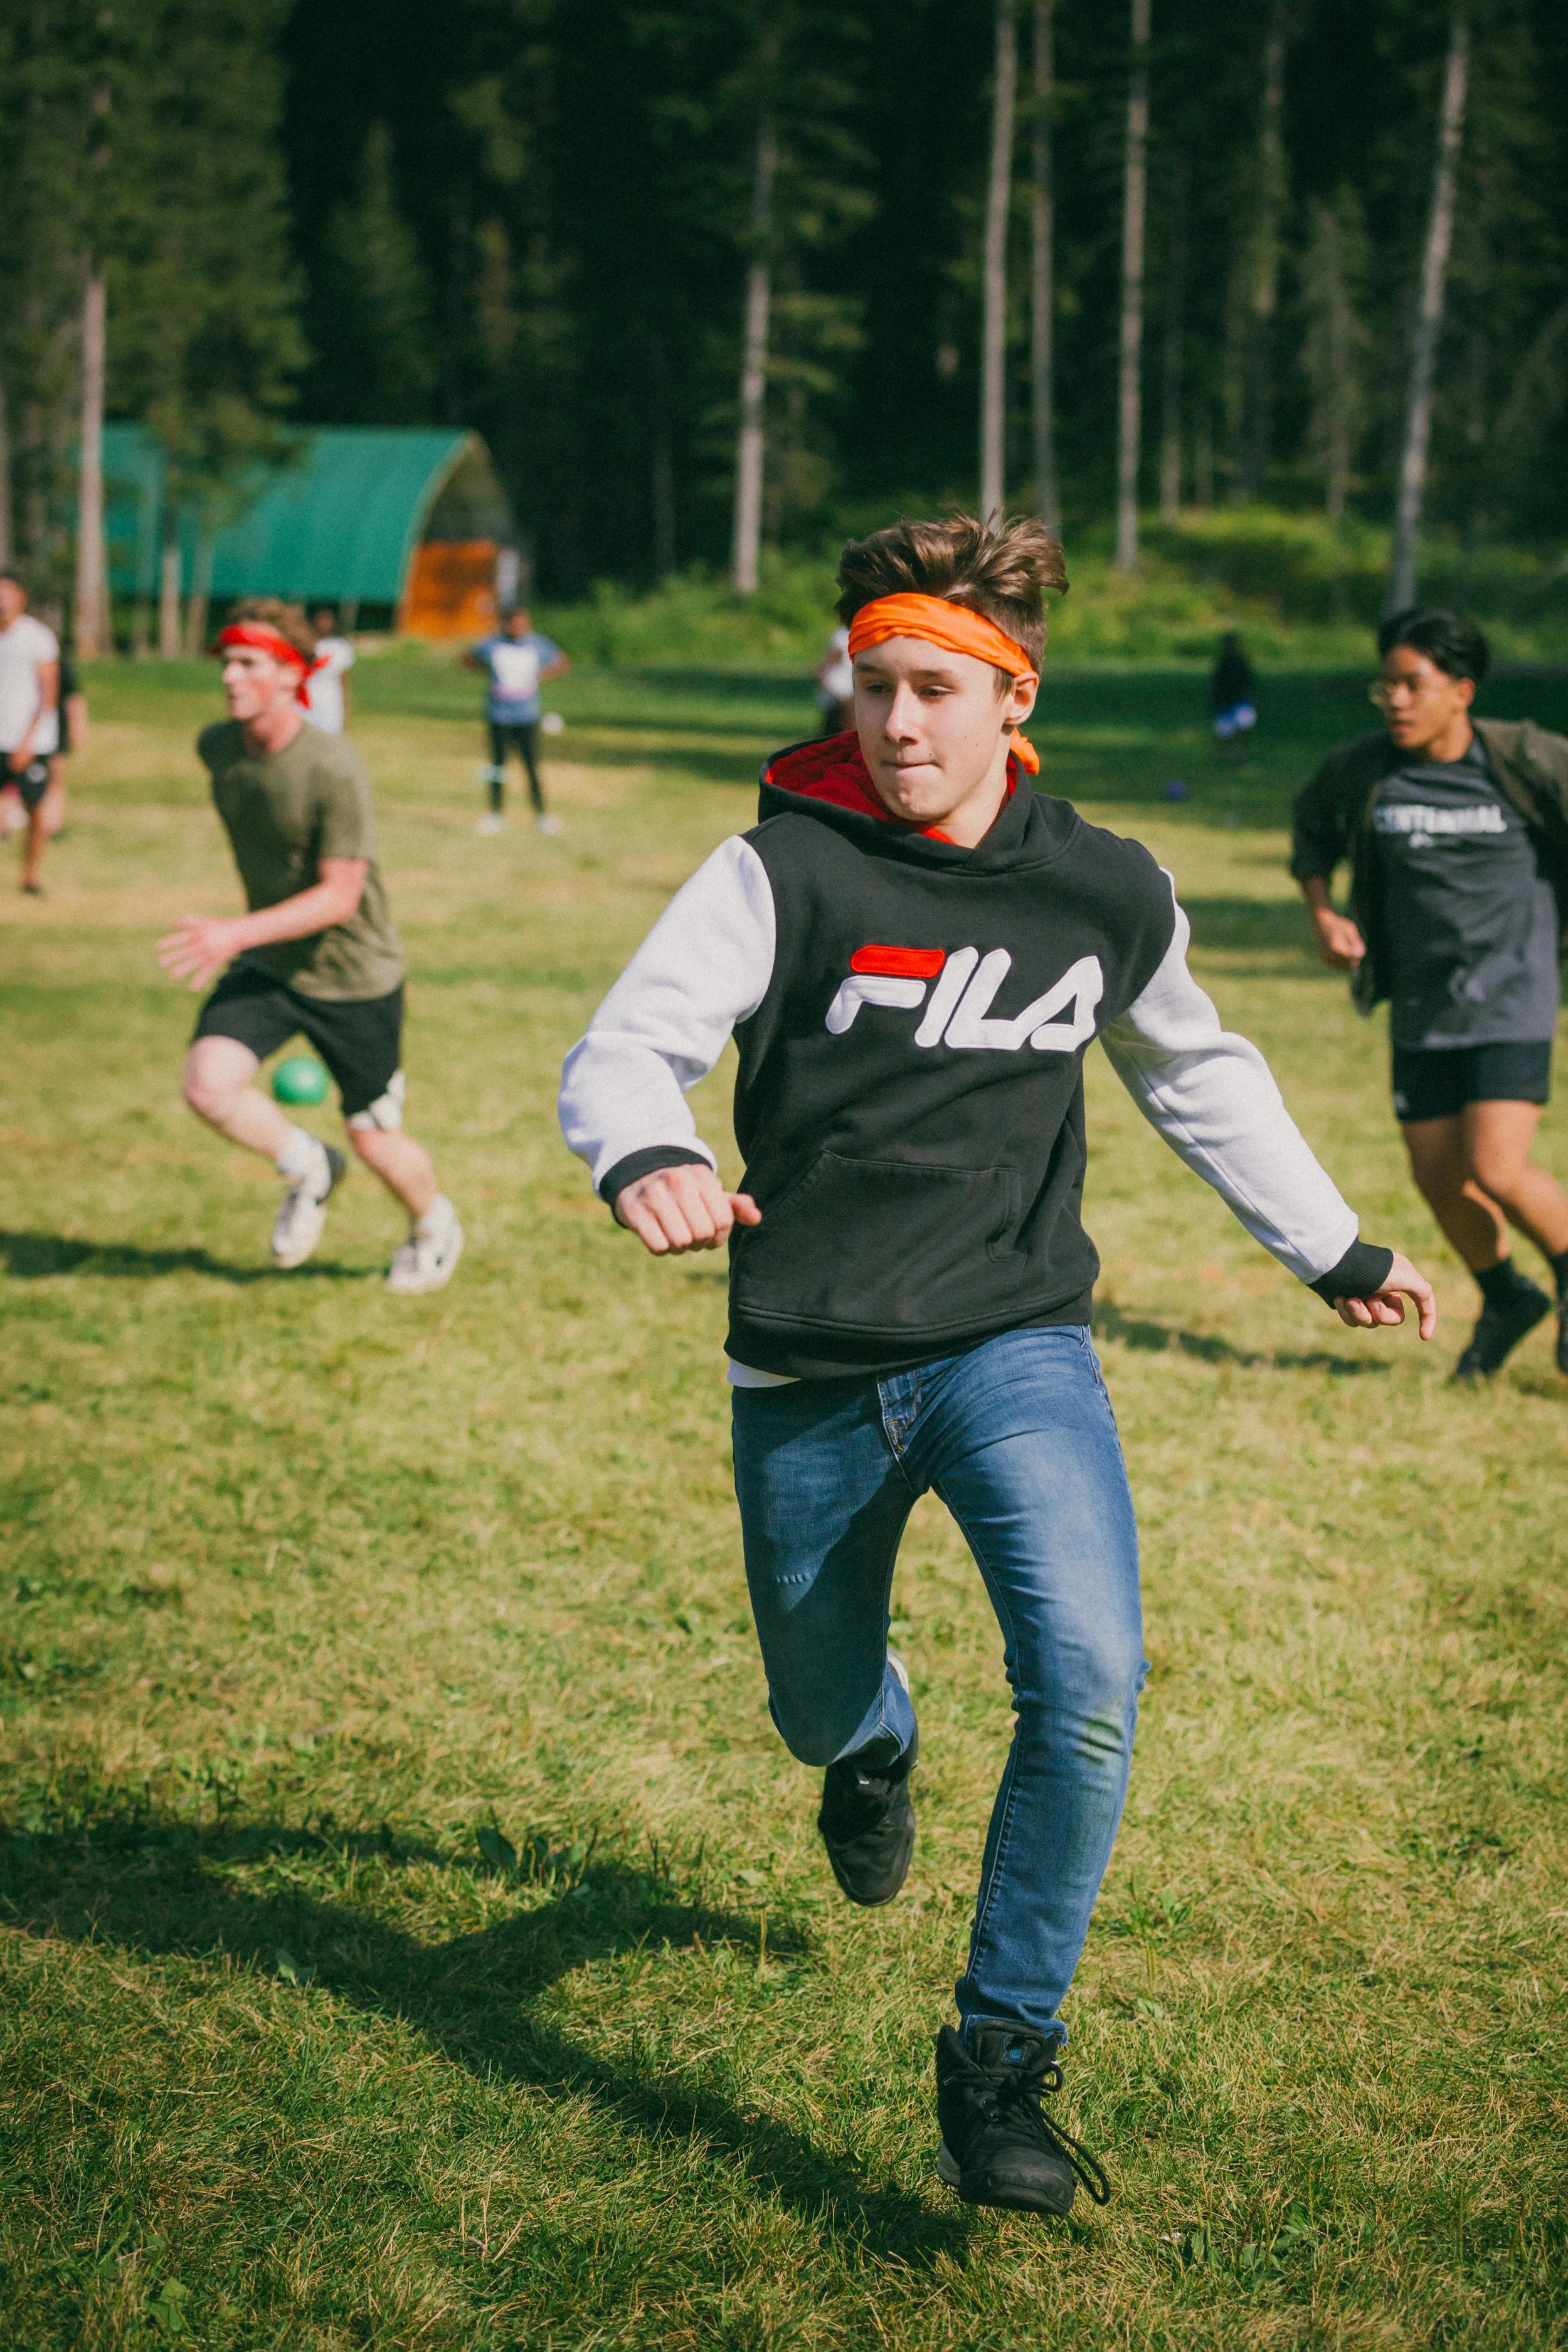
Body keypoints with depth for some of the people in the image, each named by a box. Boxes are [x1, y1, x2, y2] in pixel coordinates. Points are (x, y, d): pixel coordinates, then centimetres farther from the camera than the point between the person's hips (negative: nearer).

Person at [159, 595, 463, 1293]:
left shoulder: (335, 769, -26)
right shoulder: (216, 747, -6)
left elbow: (339, 897, -26)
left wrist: (237, 934, -37)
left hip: (355, 978, -5)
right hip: (267, 966, 5)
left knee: (375, 1142, 6)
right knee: (208, 1085, -19)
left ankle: (435, 1229, 39)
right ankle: (307, 1169, 11)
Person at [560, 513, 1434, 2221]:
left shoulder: (1107, 892, 2)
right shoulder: (787, 870, -9)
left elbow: (1196, 1075, 21)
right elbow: (624, 1048, -17)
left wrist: (1331, 1250, 27)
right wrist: (646, 1159, -41)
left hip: (1013, 1344, 1)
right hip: (810, 1373, 0)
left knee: (1088, 1687, -22)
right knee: (818, 1714, 16)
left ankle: (1000, 2062, -5)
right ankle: (875, 1737, 58)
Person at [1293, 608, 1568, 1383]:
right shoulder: (1359, 770, -4)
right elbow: (1312, 832, 16)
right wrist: (1323, 912, 0)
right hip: (1421, 1003, 4)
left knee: (1496, 1171, -15)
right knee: (1437, 1178, 7)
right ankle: (1505, 1299, 35)